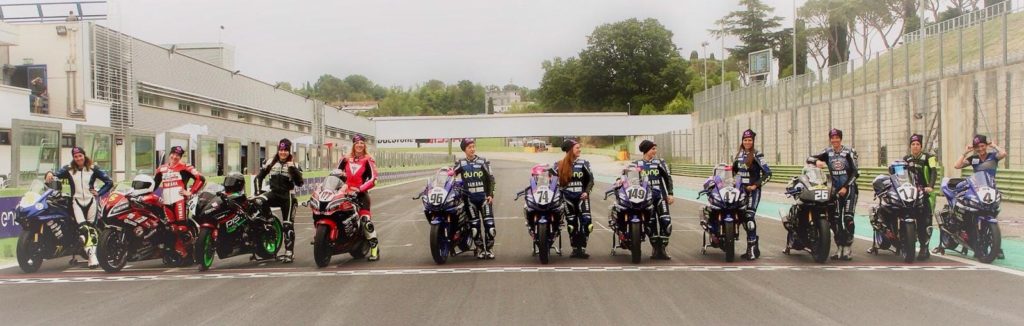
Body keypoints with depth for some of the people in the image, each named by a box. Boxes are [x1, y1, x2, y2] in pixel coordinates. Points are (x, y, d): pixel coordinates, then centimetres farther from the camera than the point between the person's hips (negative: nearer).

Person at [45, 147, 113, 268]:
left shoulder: (93, 168, 6)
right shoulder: (68, 169, 7)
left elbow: (109, 182, 6)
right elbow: (57, 174, -9)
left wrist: (99, 193, -1)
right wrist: (50, 174, -29)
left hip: (91, 201, 1)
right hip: (77, 202, 0)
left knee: (91, 228, -1)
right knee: (83, 228, -16)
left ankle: (93, 253, 2)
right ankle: (92, 256, -19)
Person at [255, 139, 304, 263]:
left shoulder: (294, 165, 2)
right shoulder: (270, 162, 7)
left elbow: (300, 183, -9)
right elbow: (259, 176, 12)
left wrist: (293, 169, -18)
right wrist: (258, 190, -2)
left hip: (287, 196, -2)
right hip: (273, 193, 2)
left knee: (288, 225, -5)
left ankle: (289, 252, -2)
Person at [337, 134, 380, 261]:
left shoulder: (368, 160, 0)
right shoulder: (346, 159, 13)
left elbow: (373, 178, -9)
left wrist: (360, 188, -19)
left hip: (361, 193, -5)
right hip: (345, 191, 5)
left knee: (365, 220, -17)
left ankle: (374, 248, -14)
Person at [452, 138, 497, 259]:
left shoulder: (483, 161, 3)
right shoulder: (460, 163, 5)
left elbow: (490, 178, 4)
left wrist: (491, 194, -3)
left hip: (484, 197, 0)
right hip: (469, 198, 1)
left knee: (489, 223, -8)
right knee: (475, 225, 1)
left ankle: (489, 249, 3)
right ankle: (480, 249, 12)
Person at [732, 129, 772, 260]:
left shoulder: (757, 155, -8)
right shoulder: (739, 154, 11)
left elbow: (768, 173, -11)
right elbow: (734, 170, 26)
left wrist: (756, 185, -15)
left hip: (753, 190, -7)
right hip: (741, 189, 7)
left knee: (749, 217, -15)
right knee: (743, 218, 7)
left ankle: (752, 249, -13)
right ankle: (753, 246, 16)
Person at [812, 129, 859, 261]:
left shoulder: (849, 152, -4)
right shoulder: (828, 152, 7)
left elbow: (855, 172, -6)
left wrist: (846, 187, -14)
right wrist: (817, 161, -24)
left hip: (849, 188, -4)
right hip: (835, 189, 4)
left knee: (848, 218, -12)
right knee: (835, 219, 2)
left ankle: (848, 249, -9)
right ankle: (839, 248, 10)